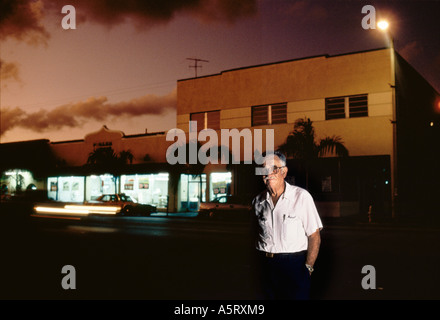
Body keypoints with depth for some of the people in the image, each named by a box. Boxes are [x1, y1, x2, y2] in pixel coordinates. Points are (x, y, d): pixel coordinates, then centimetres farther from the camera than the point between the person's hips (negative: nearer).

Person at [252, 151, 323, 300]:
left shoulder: (301, 196, -6)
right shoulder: (258, 201, 7)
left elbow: (314, 236, -7)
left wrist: (308, 268, -11)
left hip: (295, 264, -3)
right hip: (266, 265, 4)